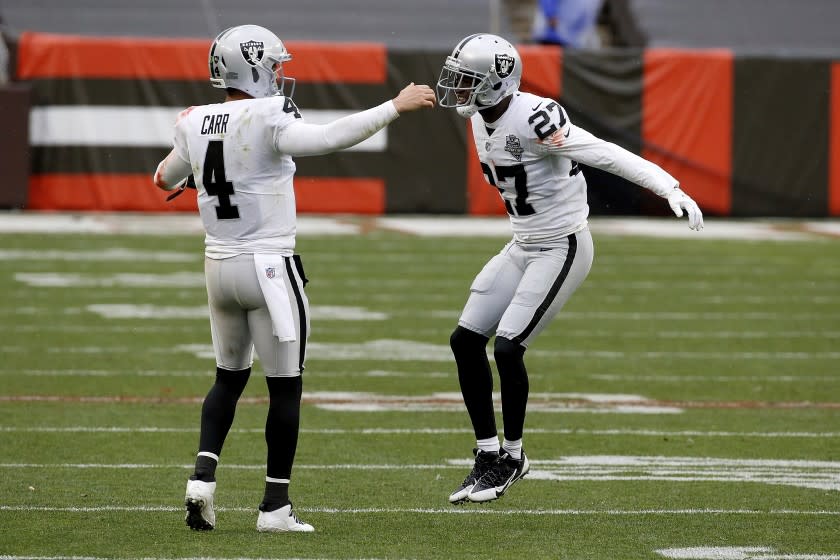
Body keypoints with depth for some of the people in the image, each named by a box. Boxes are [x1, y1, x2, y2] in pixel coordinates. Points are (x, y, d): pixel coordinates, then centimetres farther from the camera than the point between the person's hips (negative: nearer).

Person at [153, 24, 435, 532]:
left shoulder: (195, 124, 4)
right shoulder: (266, 120, -16)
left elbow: (167, 179, 22)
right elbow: (330, 138, -31)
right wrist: (396, 108, -26)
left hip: (219, 265, 6)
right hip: (269, 267, -6)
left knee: (230, 376, 21)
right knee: (286, 386, 4)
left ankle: (202, 480, 5)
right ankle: (275, 506, 5)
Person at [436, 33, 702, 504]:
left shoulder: (533, 120, -25)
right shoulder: (482, 120, 2)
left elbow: (608, 155, -29)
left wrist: (670, 188, -36)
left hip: (562, 248, -9)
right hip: (523, 247, 9)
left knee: (508, 347, -14)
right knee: (466, 340, 4)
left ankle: (512, 455, 6)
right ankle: (489, 452, 14)